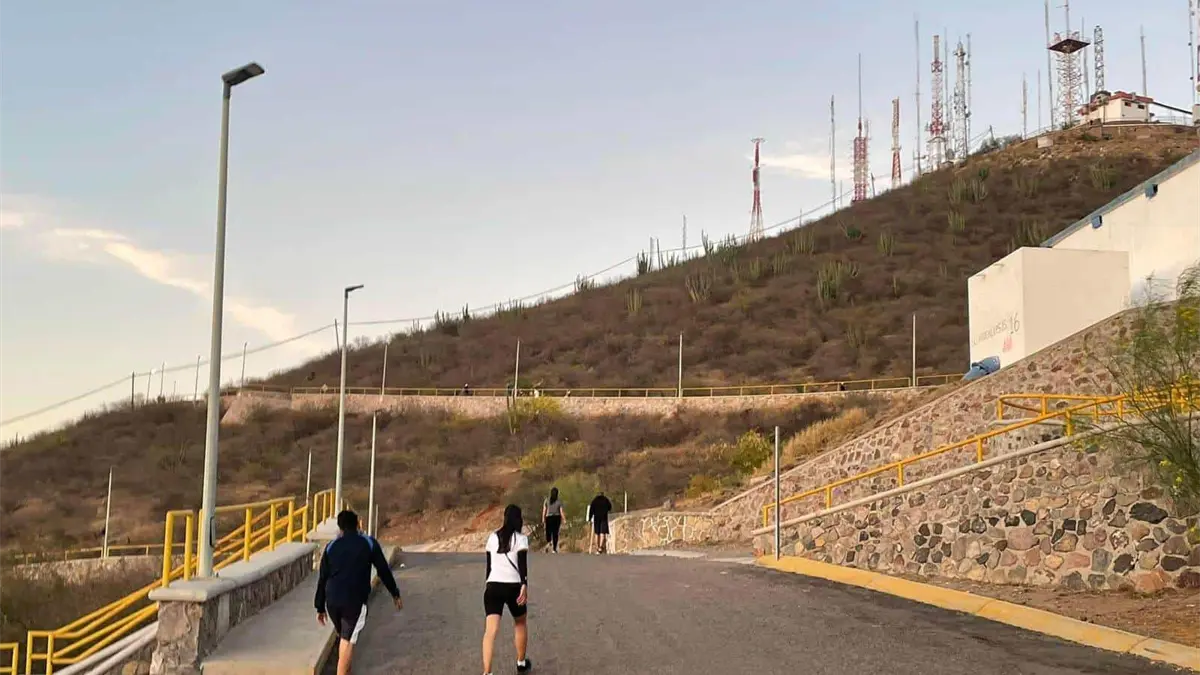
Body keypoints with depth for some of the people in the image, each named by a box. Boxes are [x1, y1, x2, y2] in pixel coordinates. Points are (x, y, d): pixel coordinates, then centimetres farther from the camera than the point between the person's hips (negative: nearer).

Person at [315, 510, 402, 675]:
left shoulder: (331, 546, 11)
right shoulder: (369, 543, 4)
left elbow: (322, 579, 12)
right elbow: (383, 570, 5)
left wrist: (320, 607, 17)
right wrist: (395, 594, 15)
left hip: (332, 601, 4)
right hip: (355, 600, -4)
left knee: (342, 637, 22)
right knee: (348, 640, -3)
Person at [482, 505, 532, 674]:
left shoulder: (493, 537, 12)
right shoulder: (520, 538, -1)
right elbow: (523, 564, -13)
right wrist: (525, 586, -19)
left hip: (493, 586, 3)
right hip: (513, 586, -2)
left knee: (490, 630, -7)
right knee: (521, 623, 23)